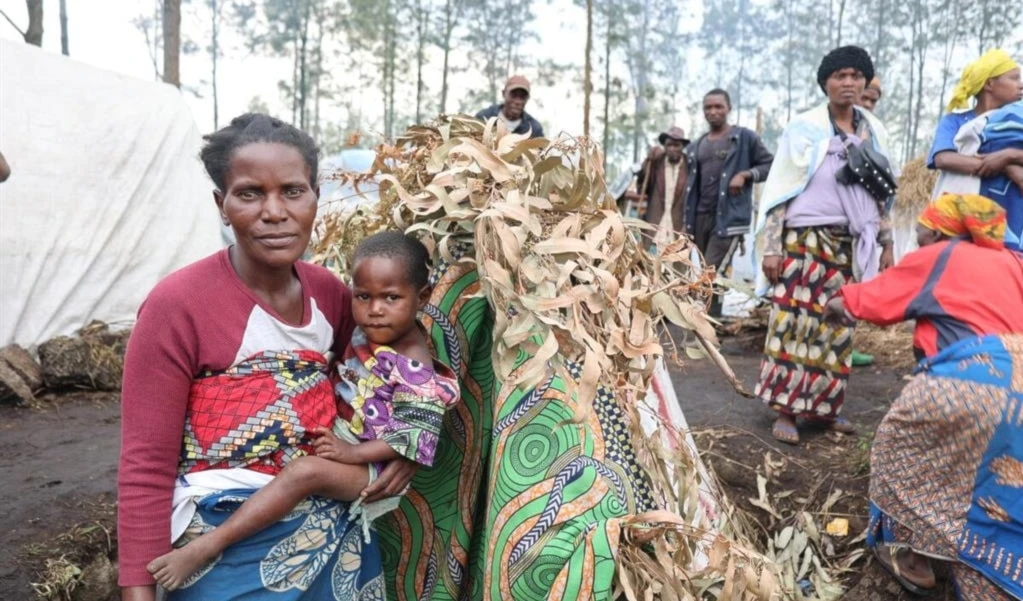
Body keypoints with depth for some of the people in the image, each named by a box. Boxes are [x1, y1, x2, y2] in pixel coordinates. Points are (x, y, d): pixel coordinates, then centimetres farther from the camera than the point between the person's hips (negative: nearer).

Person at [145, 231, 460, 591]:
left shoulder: (416, 371, -23)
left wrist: (354, 453, -25)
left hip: (370, 465, -9)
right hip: (338, 437, 10)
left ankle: (206, 547, -27)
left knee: (302, 472, -30)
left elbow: (412, 439, -22)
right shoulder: (364, 334, 0)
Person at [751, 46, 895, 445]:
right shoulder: (804, 128, -2)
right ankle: (786, 410, 3)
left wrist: (886, 244, 13)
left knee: (837, 327, 7)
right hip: (806, 241, -5)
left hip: (853, 244, 5)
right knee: (795, 323, -5)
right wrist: (770, 246, -10)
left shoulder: (873, 131, 12)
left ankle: (823, 406, 18)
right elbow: (778, 189, -4)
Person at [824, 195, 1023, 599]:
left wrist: (840, 303, 37)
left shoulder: (934, 258, 9)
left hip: (968, 381, -6)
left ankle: (909, 553, 26)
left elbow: (874, 299, 17)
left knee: (897, 449, 17)